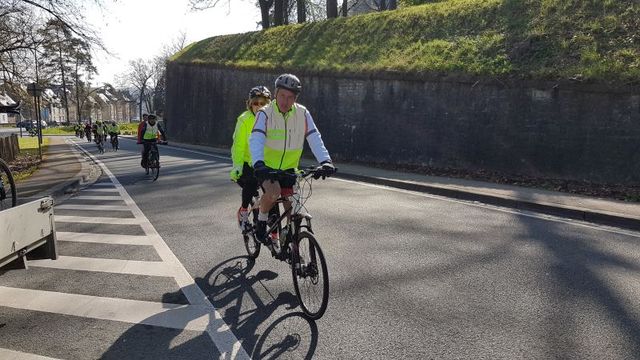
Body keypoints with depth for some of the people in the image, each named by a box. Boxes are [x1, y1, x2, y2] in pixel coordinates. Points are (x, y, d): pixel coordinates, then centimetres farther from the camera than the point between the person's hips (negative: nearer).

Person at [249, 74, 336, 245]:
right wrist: (258, 164, -46)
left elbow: (315, 139, -14)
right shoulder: (265, 113, -15)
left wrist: (325, 161, -31)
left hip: (288, 168, 3)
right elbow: (256, 140, -28)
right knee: (274, 191, -32)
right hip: (266, 167, -3)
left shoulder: (303, 114, -7)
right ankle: (261, 220, -1)